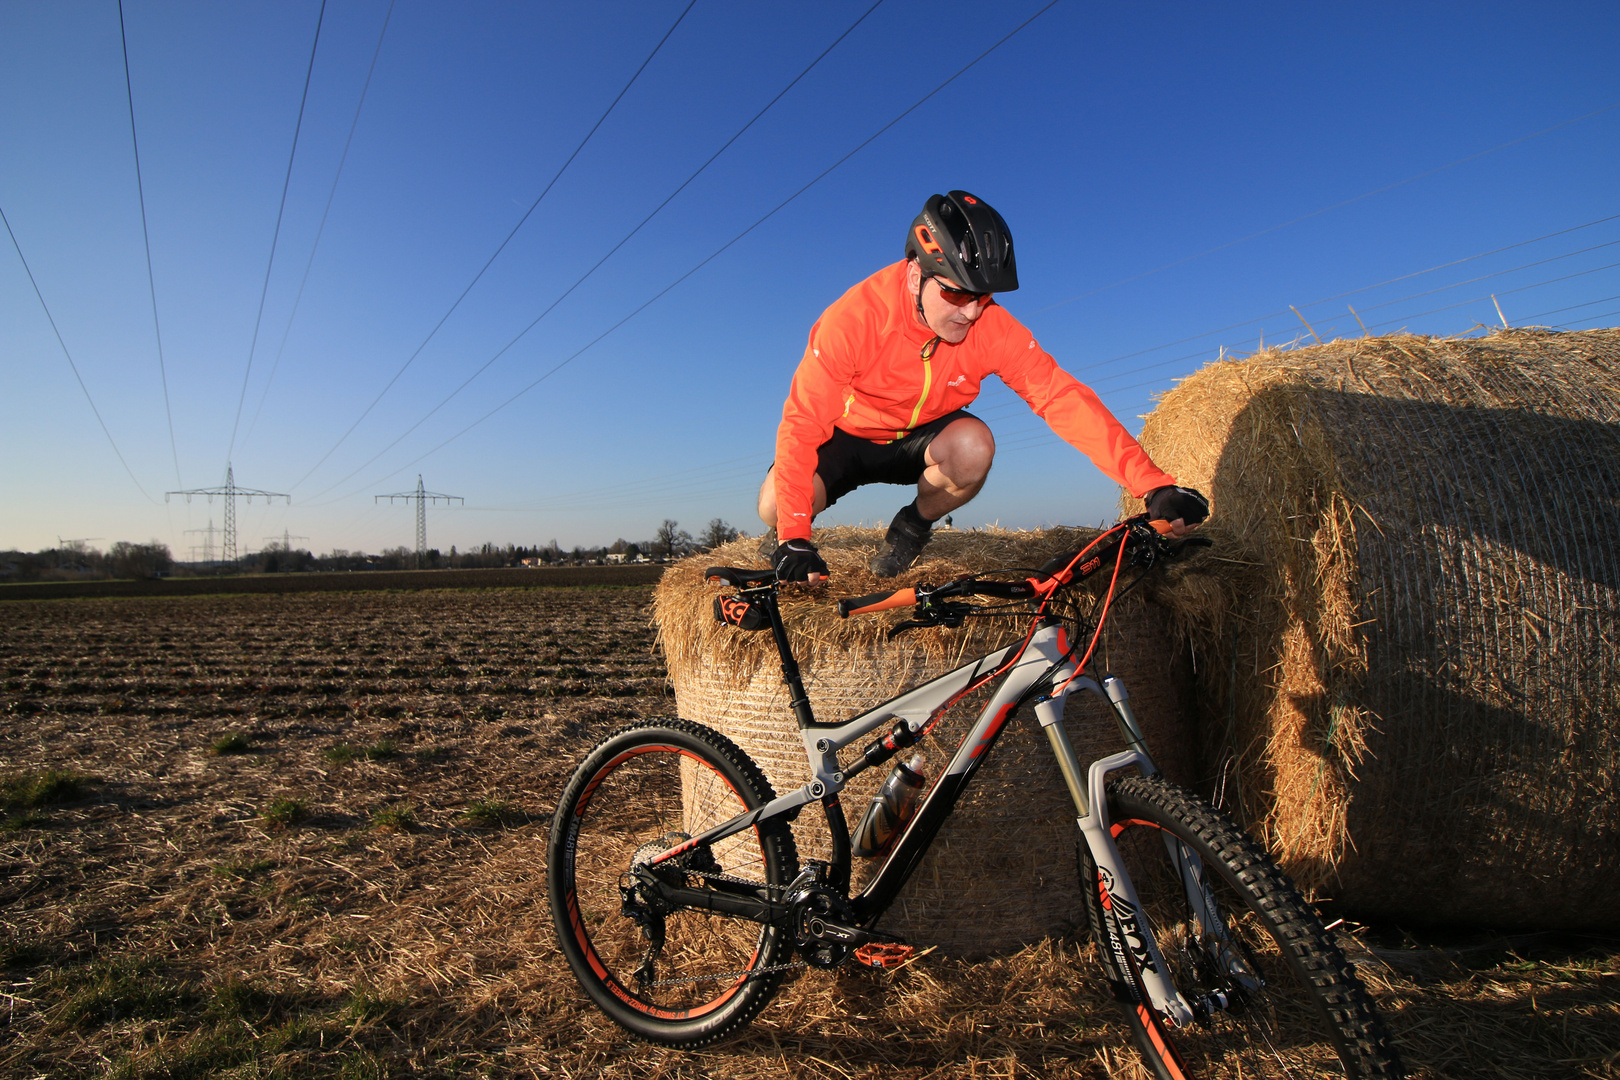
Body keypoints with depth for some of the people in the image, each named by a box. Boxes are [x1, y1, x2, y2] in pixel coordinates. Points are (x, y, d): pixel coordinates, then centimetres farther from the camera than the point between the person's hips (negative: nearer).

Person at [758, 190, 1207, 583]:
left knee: (973, 444, -32)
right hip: (847, 438, -2)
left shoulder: (992, 327, -23)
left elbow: (1063, 397, -27)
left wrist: (1153, 486, -38)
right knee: (776, 504, -28)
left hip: (919, 438, 2)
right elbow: (803, 421, -31)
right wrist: (794, 537, -39)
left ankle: (913, 527, 0)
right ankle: (787, 539, 12)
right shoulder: (854, 318, -31)